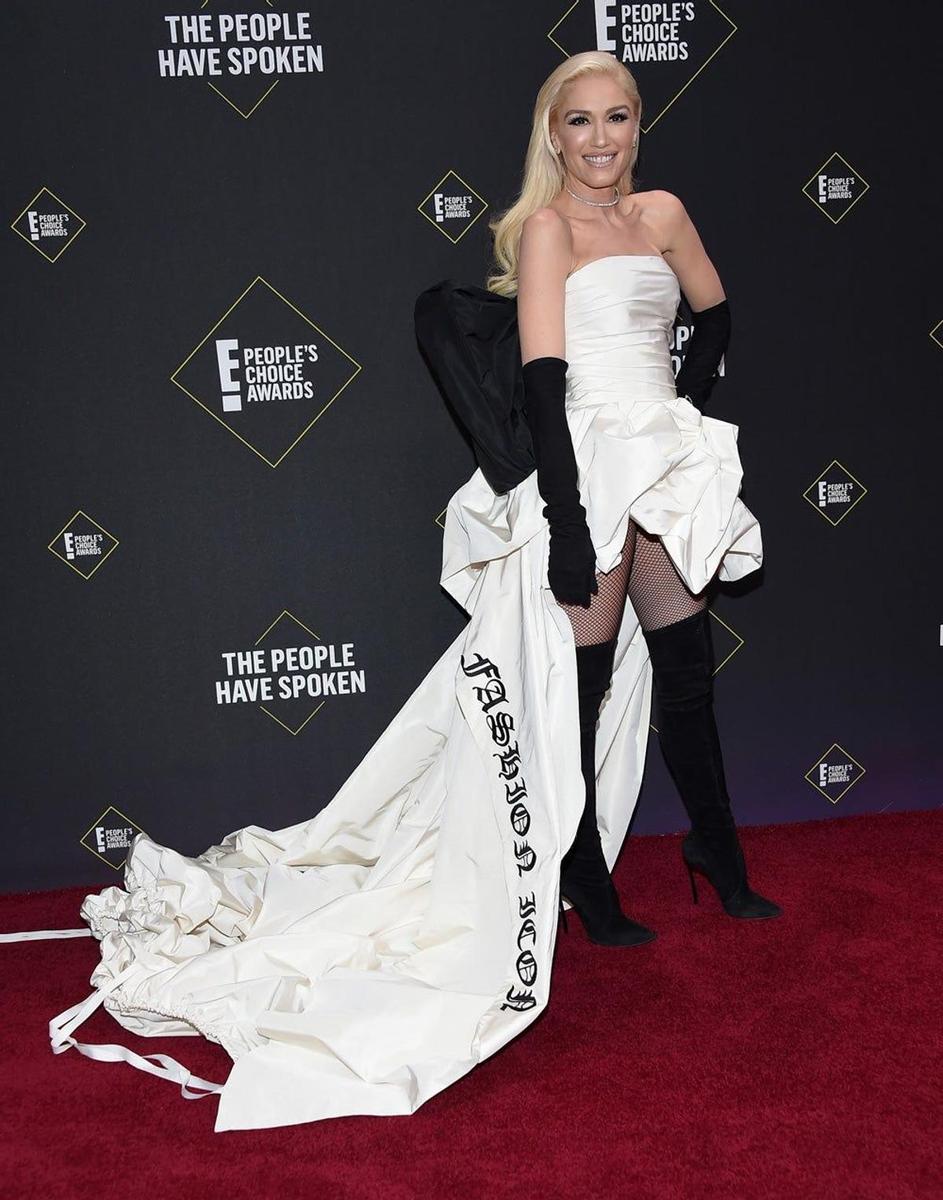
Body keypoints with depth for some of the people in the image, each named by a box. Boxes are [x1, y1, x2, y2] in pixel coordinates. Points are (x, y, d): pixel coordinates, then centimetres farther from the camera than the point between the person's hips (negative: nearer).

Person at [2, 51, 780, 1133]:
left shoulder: (662, 213, 12)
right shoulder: (545, 228, -7)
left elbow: (714, 311, 30)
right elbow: (542, 380, -16)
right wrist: (564, 518, -22)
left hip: (665, 467, 7)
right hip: (585, 469, -6)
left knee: (686, 661, 14)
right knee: (578, 679, 1)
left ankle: (719, 854, 31)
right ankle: (586, 888, 15)